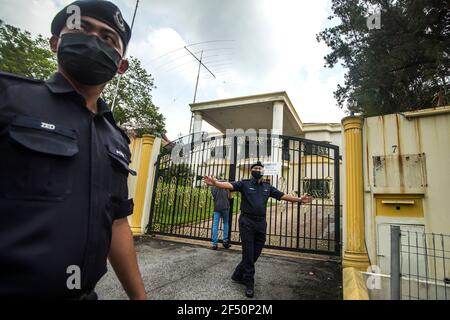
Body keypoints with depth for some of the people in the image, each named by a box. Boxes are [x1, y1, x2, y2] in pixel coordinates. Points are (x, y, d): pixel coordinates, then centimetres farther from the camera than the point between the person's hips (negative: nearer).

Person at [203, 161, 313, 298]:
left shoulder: (268, 187, 12)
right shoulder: (245, 183, -2)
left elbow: (282, 195, 12)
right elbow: (229, 185, -18)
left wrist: (299, 199, 5)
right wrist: (215, 183, -36)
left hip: (261, 223, 5)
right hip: (247, 222, -5)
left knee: (256, 253, 11)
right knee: (248, 253, 1)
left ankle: (238, 275, 31)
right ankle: (249, 283, 18)